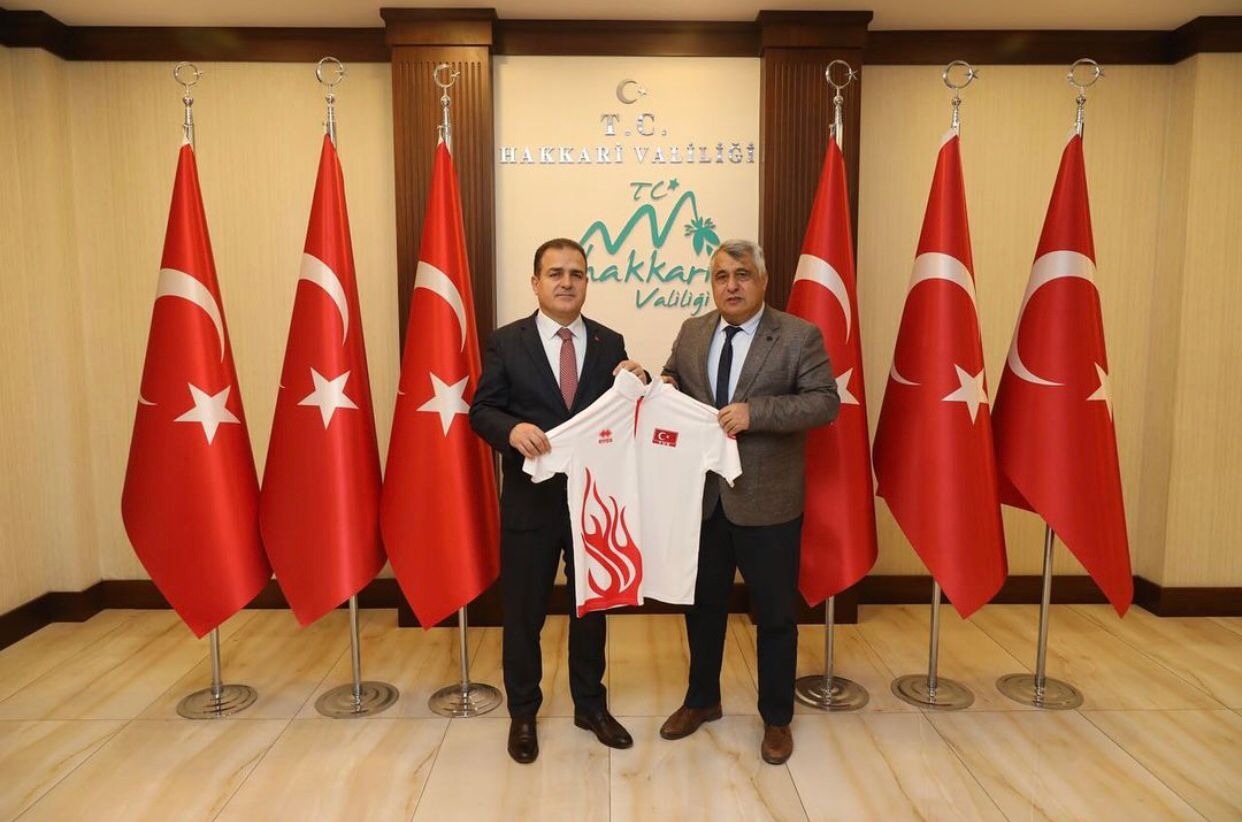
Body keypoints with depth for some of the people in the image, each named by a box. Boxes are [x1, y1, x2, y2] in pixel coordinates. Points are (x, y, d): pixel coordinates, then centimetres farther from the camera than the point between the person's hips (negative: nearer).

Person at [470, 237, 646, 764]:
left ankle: (590, 706, 37)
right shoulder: (506, 342, -3)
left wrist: (639, 383, -17)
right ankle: (522, 714, 32)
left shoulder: (610, 343, 4)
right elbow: (481, 411, -6)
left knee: (592, 606, 17)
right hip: (530, 499, -2)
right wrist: (513, 429, -27)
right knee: (523, 611, 10)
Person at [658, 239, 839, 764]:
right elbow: (672, 389, 15)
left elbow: (826, 402, -13)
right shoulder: (691, 333, 6)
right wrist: (662, 388, -9)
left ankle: (776, 718, 31)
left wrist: (755, 412, -24)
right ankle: (701, 700, 40)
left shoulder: (799, 336, -7)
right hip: (702, 497, 4)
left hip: (767, 501, -4)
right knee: (703, 605, 18)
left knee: (775, 613, 10)